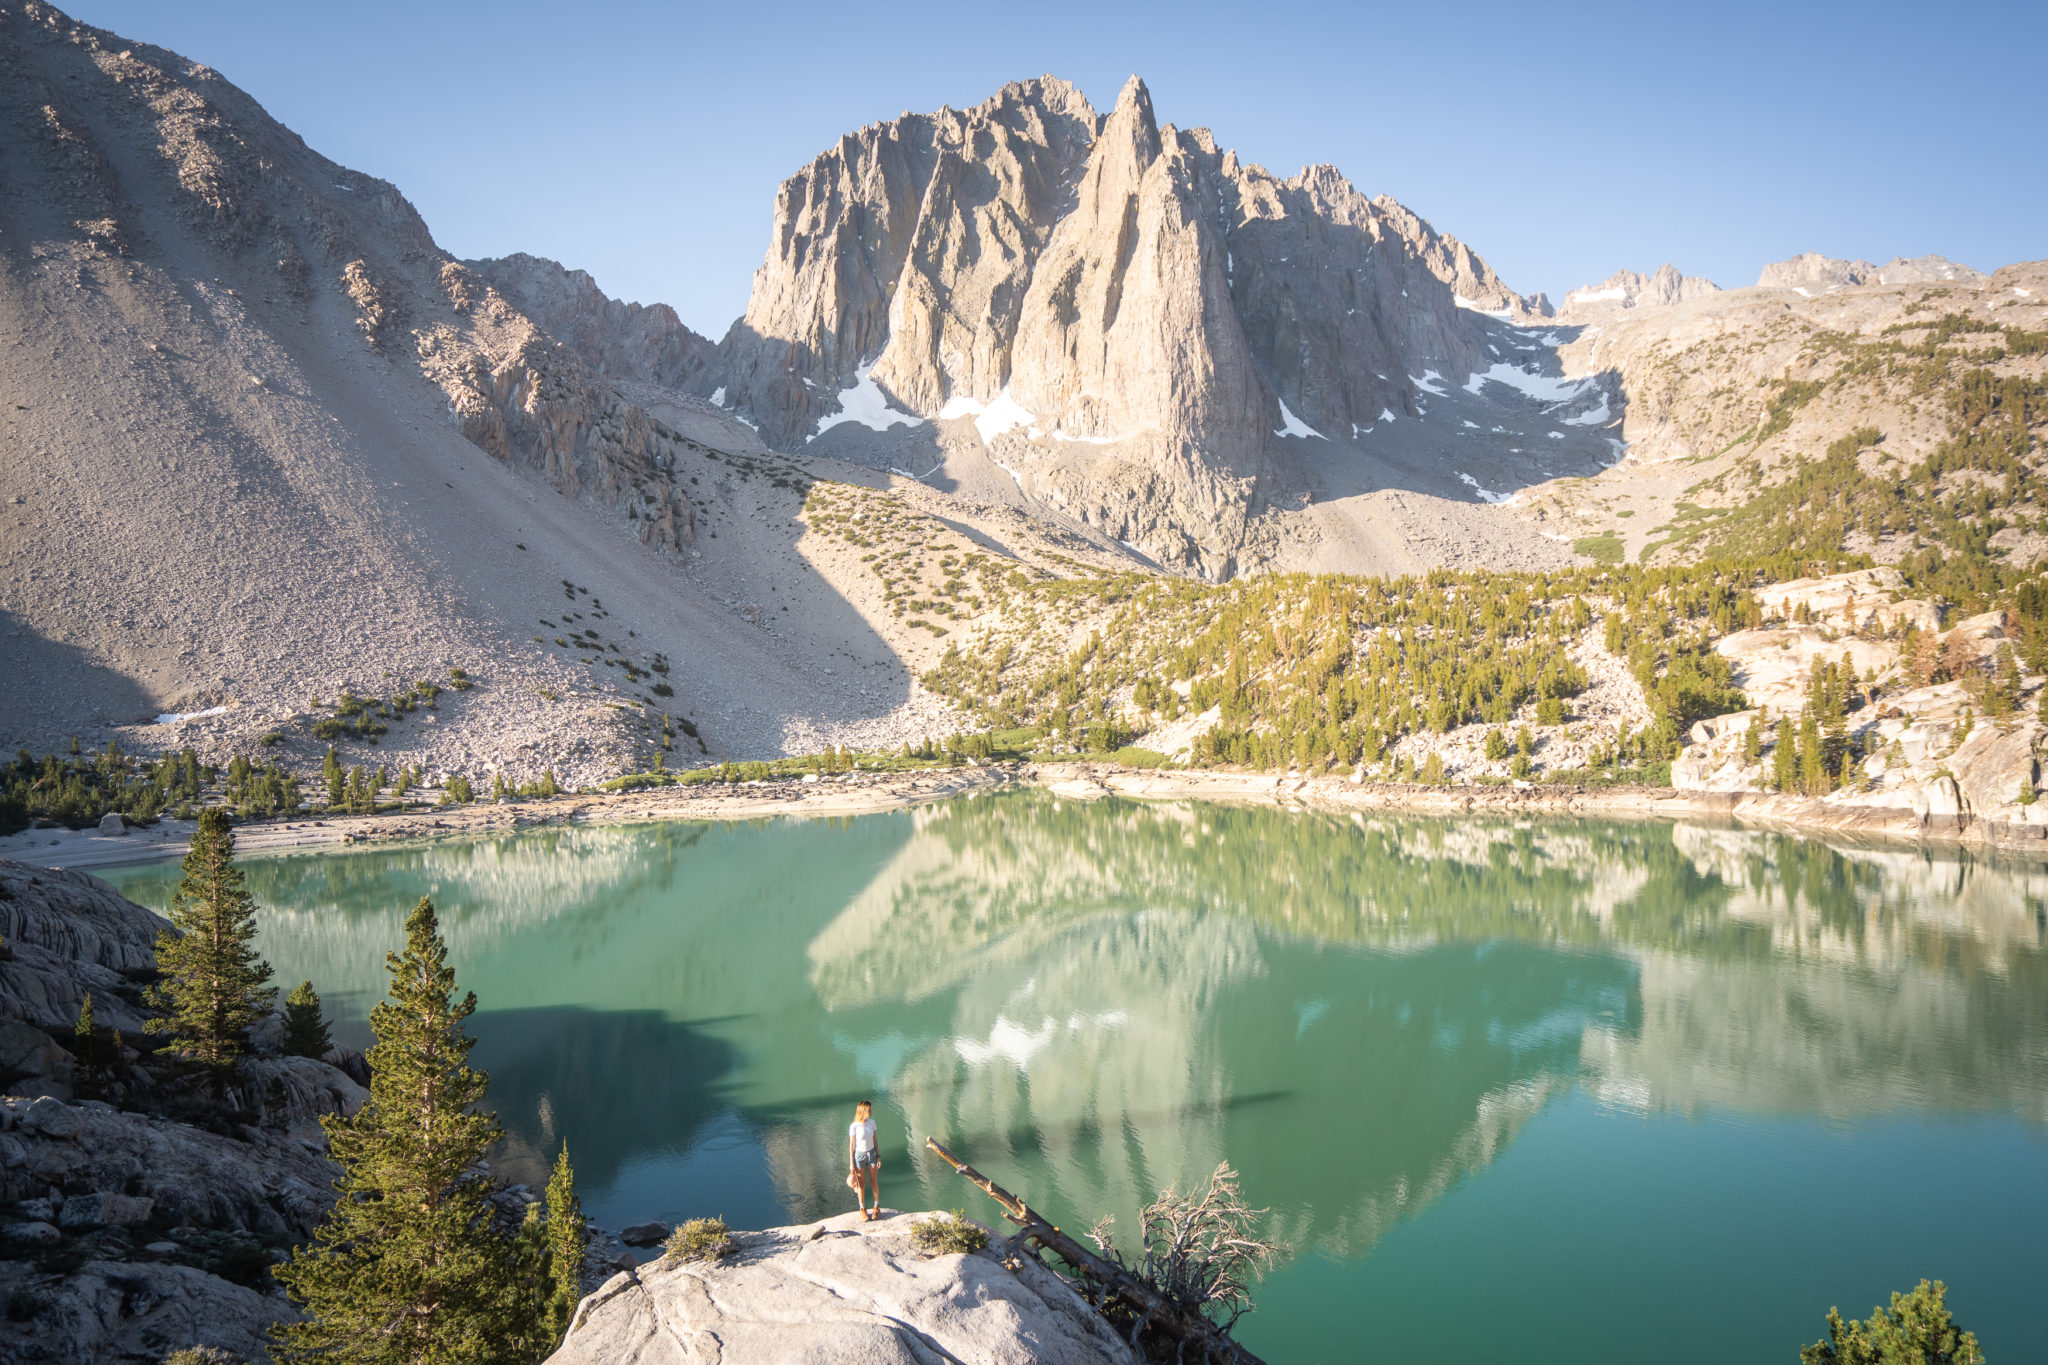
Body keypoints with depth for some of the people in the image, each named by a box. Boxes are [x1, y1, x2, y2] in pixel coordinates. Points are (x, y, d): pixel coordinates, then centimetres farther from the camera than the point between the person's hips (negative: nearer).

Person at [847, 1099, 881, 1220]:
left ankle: (876, 1207, 26)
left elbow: (874, 1140, 5)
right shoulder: (854, 1126, -17)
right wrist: (851, 1164, -7)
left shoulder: (871, 1122, -5)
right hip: (859, 1155, -3)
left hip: (872, 1154, 3)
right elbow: (851, 1145, -10)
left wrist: (879, 1156, 5)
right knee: (861, 1184, 8)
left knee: (874, 1182, 11)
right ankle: (862, 1209, 25)